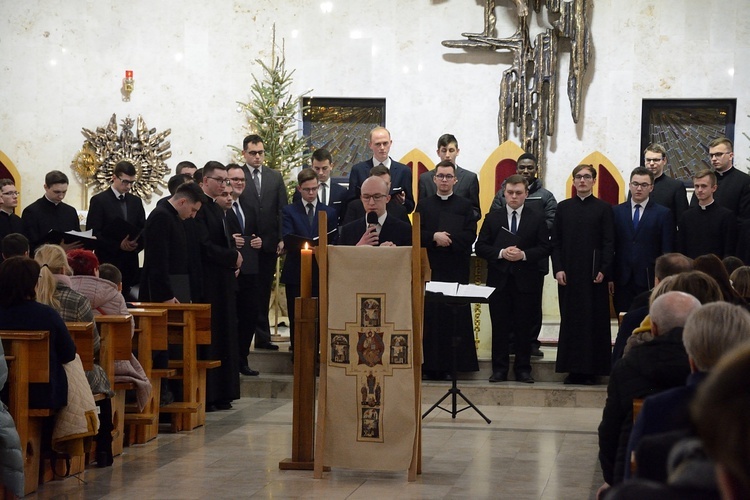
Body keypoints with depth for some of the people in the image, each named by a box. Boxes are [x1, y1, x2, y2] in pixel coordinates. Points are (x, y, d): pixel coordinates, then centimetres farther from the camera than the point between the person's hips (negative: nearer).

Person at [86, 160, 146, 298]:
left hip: (130, 263, 4)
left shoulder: (136, 201, 14)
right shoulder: (99, 200, -2)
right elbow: (92, 234, -8)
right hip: (107, 262, -4)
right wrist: (118, 245, -18)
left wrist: (137, 245, -8)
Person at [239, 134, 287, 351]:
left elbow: (282, 209, 10)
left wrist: (282, 238, 1)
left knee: (263, 292, 7)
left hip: (269, 243, 3)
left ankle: (262, 337, 10)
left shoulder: (275, 177, 11)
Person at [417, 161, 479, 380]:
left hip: (457, 269, -1)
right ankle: (433, 364, 1)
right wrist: (434, 237, -13)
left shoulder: (465, 206, 8)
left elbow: (470, 235, -2)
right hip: (431, 268, 1)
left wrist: (447, 238, -13)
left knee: (457, 317, -4)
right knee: (432, 315, -2)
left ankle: (458, 361, 0)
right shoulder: (424, 206, 13)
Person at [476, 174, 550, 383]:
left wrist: (524, 254, -15)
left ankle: (523, 369, 11)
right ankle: (499, 369, 10)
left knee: (525, 327, 4)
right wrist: (501, 253, -14)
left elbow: (545, 248, 0)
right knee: (500, 326, 3)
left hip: (526, 280, -1)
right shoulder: (492, 218, 7)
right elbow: (480, 247, 2)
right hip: (499, 279, 1)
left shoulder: (537, 218, 4)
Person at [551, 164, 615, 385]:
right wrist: (558, 269, -3)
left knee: (594, 320, -1)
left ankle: (591, 369, 2)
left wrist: (603, 270, -10)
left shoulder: (603, 208, 4)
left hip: (593, 274, -2)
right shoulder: (563, 208, 11)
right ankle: (573, 368, 6)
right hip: (568, 273, 2)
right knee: (570, 320, 2)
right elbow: (555, 241, 8)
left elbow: (609, 242, 0)